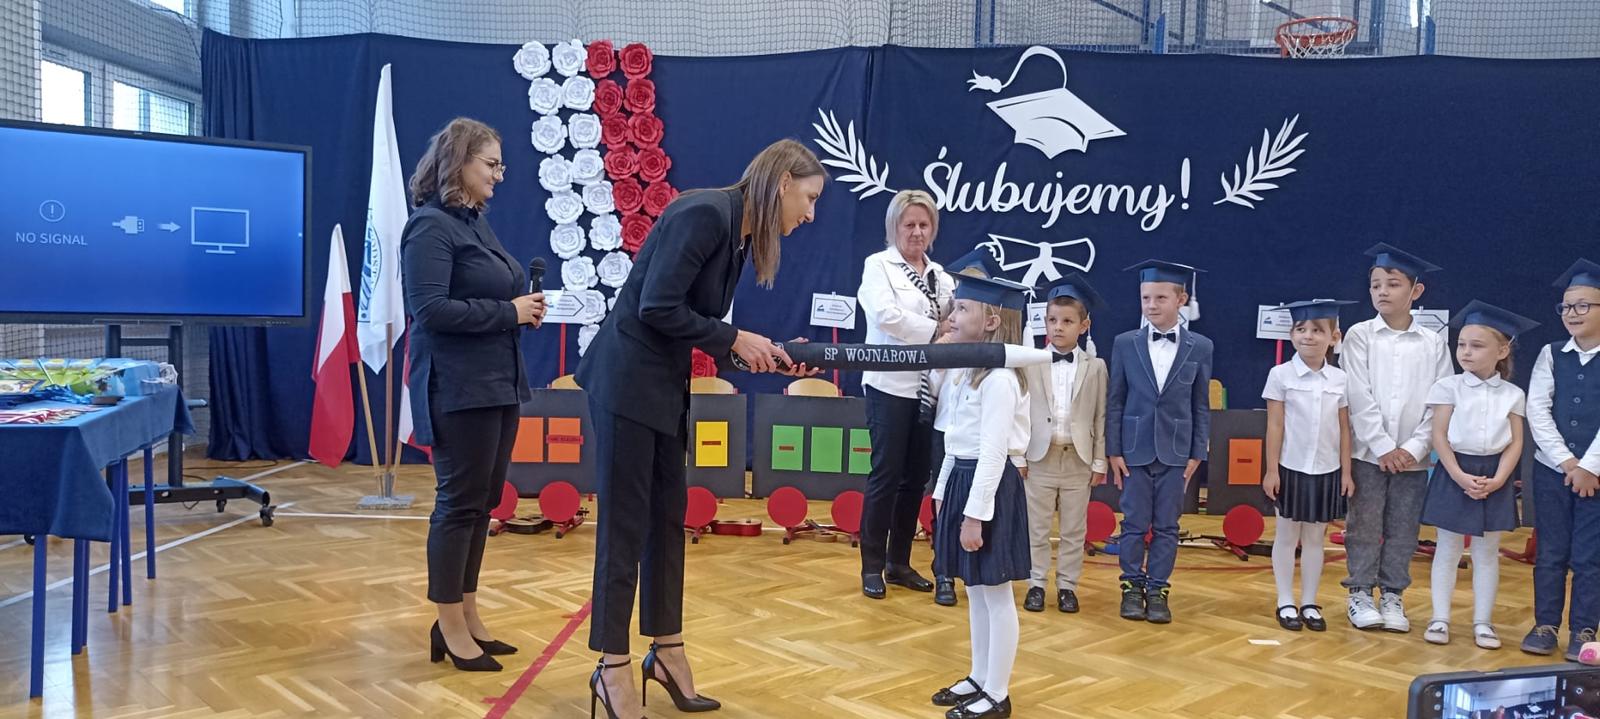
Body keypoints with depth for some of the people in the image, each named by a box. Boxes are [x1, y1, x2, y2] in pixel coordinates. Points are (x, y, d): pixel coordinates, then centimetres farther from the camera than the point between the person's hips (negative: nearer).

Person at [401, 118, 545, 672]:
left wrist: (525, 307, 0)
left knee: (482, 502, 13)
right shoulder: (430, 226, -12)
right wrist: (509, 312, -17)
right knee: (460, 503, -1)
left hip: (498, 383, 9)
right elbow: (431, 310, -21)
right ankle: (451, 628, 11)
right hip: (458, 389, -9)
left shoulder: (476, 223, 15)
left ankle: (468, 616, 24)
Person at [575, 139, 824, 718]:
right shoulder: (706, 213, -19)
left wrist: (769, 355, -1)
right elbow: (658, 307, -23)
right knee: (625, 523, -2)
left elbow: (699, 320, 10)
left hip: (664, 386, 9)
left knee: (667, 517, 13)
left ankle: (667, 652, 25)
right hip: (626, 381, -9)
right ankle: (612, 669, 10)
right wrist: (735, 339, -14)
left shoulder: (740, 233, 10)